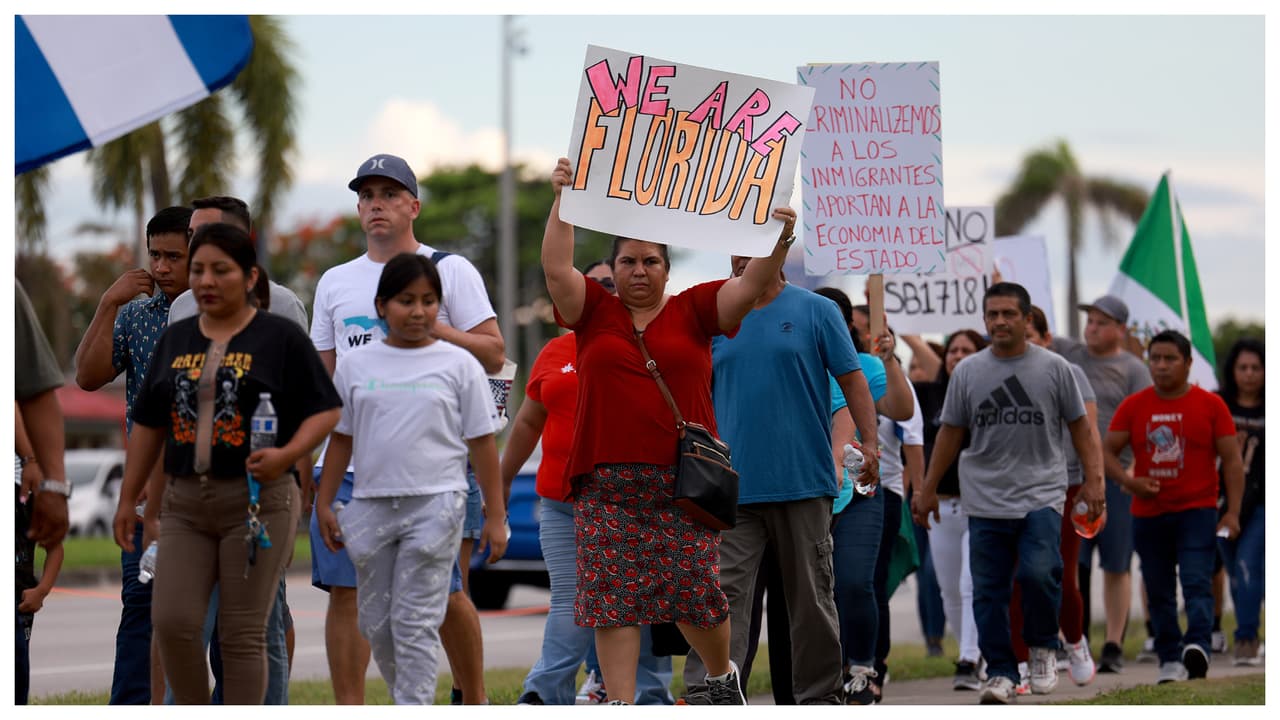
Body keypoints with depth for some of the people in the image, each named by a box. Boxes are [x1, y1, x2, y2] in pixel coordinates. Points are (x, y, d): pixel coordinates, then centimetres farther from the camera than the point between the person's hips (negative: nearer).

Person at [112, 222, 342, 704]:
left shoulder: (280, 338, -3)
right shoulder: (174, 339, 12)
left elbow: (324, 410, -4)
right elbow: (149, 425, 17)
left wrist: (288, 454, -21)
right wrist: (128, 499, 15)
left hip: (256, 502, -4)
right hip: (184, 505, 4)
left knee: (243, 635, -2)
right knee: (171, 623, -6)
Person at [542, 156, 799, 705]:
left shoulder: (694, 311, 9)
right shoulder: (595, 312, 10)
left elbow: (751, 285, -2)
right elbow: (557, 270, -2)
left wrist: (779, 241, -18)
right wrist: (562, 202, -10)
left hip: (685, 479, -1)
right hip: (609, 481, 1)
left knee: (695, 592, 1)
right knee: (612, 596, -4)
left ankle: (721, 674, 28)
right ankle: (621, 705, -2)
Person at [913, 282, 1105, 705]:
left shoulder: (1054, 368, 4)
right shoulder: (967, 372, 9)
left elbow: (1079, 426, 10)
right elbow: (950, 432, 15)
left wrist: (1093, 480, 2)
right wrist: (928, 490, 14)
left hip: (1041, 495, -2)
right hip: (985, 499, 2)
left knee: (1038, 573, -20)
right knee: (988, 590, -1)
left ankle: (1043, 647, 4)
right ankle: (1001, 674, 7)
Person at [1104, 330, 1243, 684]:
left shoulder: (1211, 405, 0)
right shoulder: (1133, 406, 5)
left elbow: (1232, 460, 0)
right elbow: (1108, 450, 6)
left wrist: (1233, 512, -8)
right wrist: (1128, 481, -14)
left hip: (1197, 511, -3)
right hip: (1148, 514, 3)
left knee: (1197, 584, -17)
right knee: (1159, 593, 6)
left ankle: (1197, 646, -30)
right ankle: (1170, 660, 12)